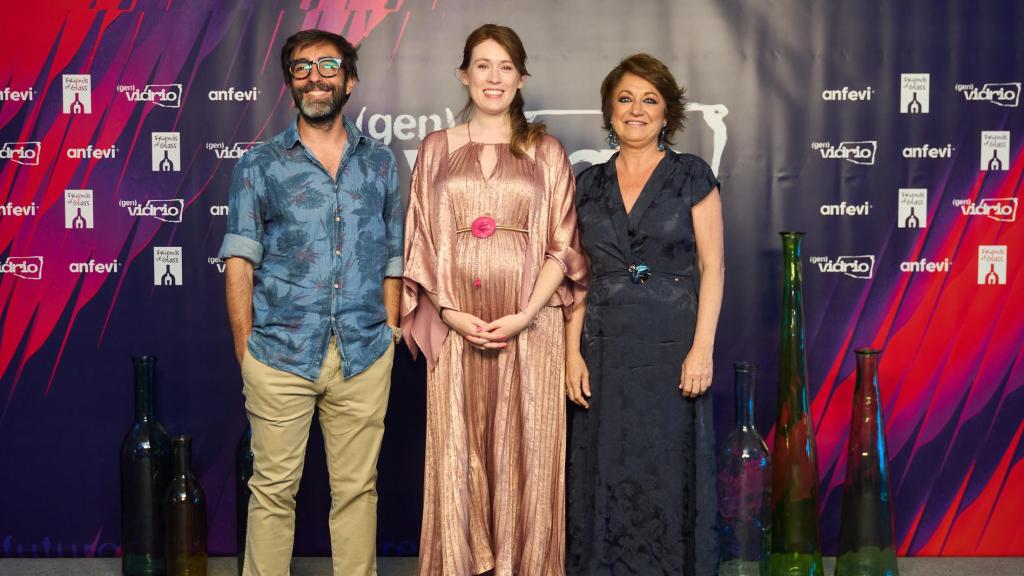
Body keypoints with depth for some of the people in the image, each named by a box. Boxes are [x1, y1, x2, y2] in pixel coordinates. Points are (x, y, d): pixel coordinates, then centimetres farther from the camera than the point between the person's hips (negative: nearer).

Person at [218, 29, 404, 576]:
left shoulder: (380, 162, 12)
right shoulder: (259, 165, 5)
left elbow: (392, 259, 13)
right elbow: (240, 263, 1)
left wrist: (390, 334, 5)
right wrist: (245, 352, -5)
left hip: (364, 354, 2)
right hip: (280, 353, -1)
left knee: (357, 488, 7)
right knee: (273, 488, 2)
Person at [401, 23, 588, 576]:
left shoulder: (545, 151, 8)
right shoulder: (436, 148, 11)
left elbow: (563, 243, 2)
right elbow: (420, 241, 7)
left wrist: (525, 316, -11)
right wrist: (451, 313, -7)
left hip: (529, 325, -1)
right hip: (456, 326, 1)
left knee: (524, 451, 1)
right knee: (457, 451, 3)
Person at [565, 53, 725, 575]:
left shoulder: (692, 176, 2)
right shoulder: (589, 184, 10)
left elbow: (712, 266, -2)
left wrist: (702, 347, -11)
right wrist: (573, 351, 0)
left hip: (672, 346, -3)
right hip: (605, 349, 3)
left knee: (669, 473, 2)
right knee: (607, 475, 6)